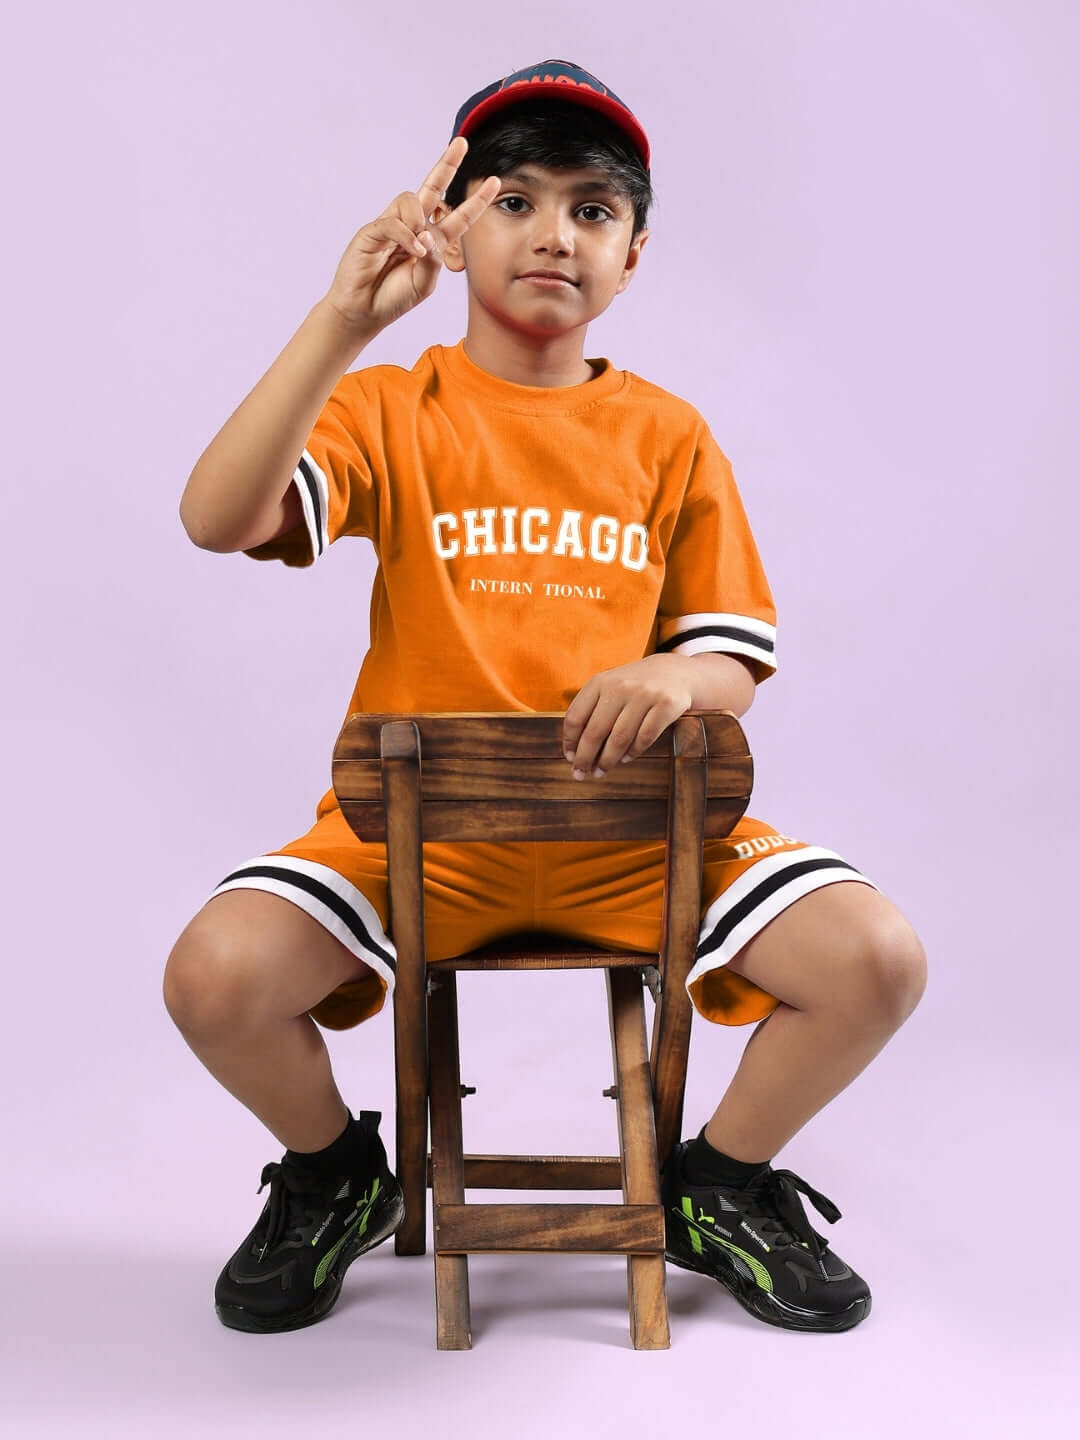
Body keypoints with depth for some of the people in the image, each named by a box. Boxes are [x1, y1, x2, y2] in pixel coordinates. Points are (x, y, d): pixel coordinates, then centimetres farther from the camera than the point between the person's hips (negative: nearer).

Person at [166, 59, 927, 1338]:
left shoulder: (668, 435, 9)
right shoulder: (391, 407, 4)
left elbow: (734, 665, 6)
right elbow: (217, 518, -15)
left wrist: (677, 675, -19)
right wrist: (345, 323, -24)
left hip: (636, 821, 2)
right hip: (418, 816, -1)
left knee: (875, 957, -19)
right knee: (214, 974, -25)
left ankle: (719, 1186, 13)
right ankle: (335, 1177, 12)